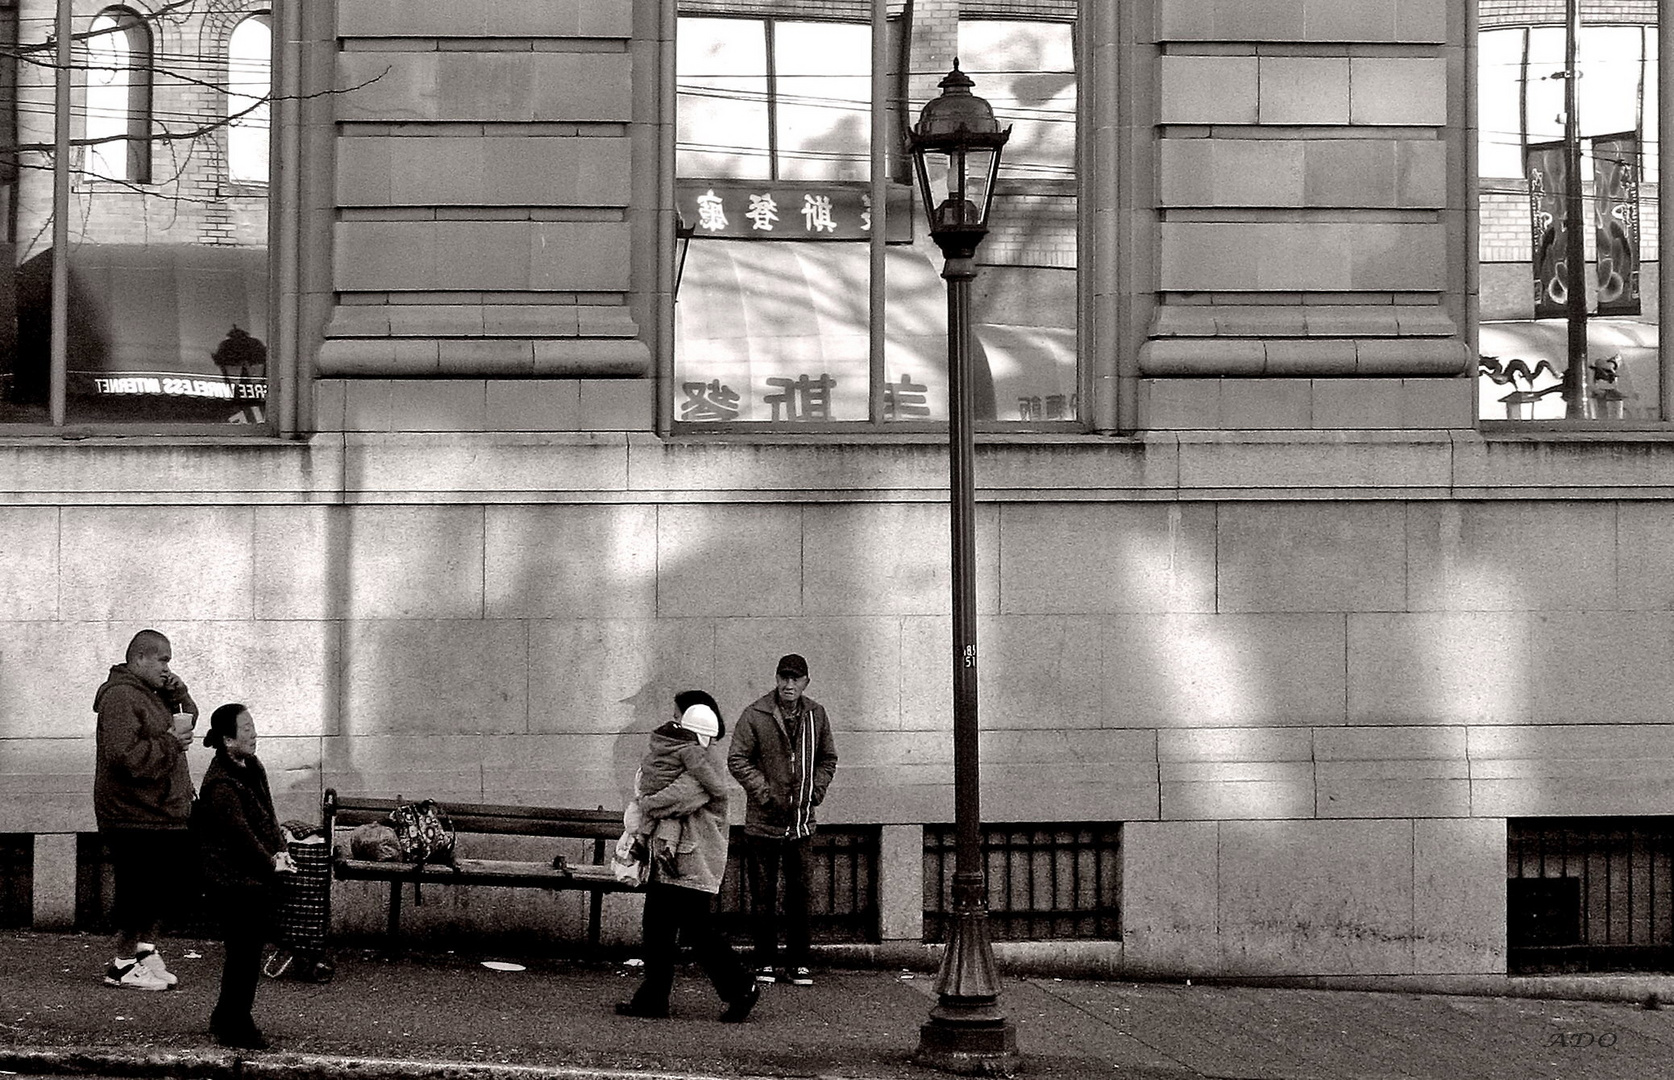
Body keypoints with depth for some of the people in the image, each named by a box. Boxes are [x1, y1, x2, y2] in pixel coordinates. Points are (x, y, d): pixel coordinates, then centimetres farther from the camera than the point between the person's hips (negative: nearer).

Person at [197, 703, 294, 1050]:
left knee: (255, 941, 15)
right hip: (234, 881, -9)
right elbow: (241, 834, -21)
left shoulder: (253, 768, 9)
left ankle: (227, 1018, 28)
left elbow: (268, 814, 16)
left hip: (257, 878, 9)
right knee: (244, 950, -4)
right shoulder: (221, 785, -21)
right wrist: (271, 865, -12)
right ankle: (234, 1027, 7)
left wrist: (280, 850, 3)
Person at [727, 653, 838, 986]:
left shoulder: (816, 715, 5)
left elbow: (827, 759, 16)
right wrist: (765, 793, -14)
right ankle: (765, 963, 12)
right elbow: (737, 759, -6)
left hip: (801, 823, 3)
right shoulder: (755, 715, -7)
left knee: (799, 893, 6)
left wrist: (815, 792, 0)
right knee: (763, 895, 3)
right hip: (763, 821, -3)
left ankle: (798, 964, 12)